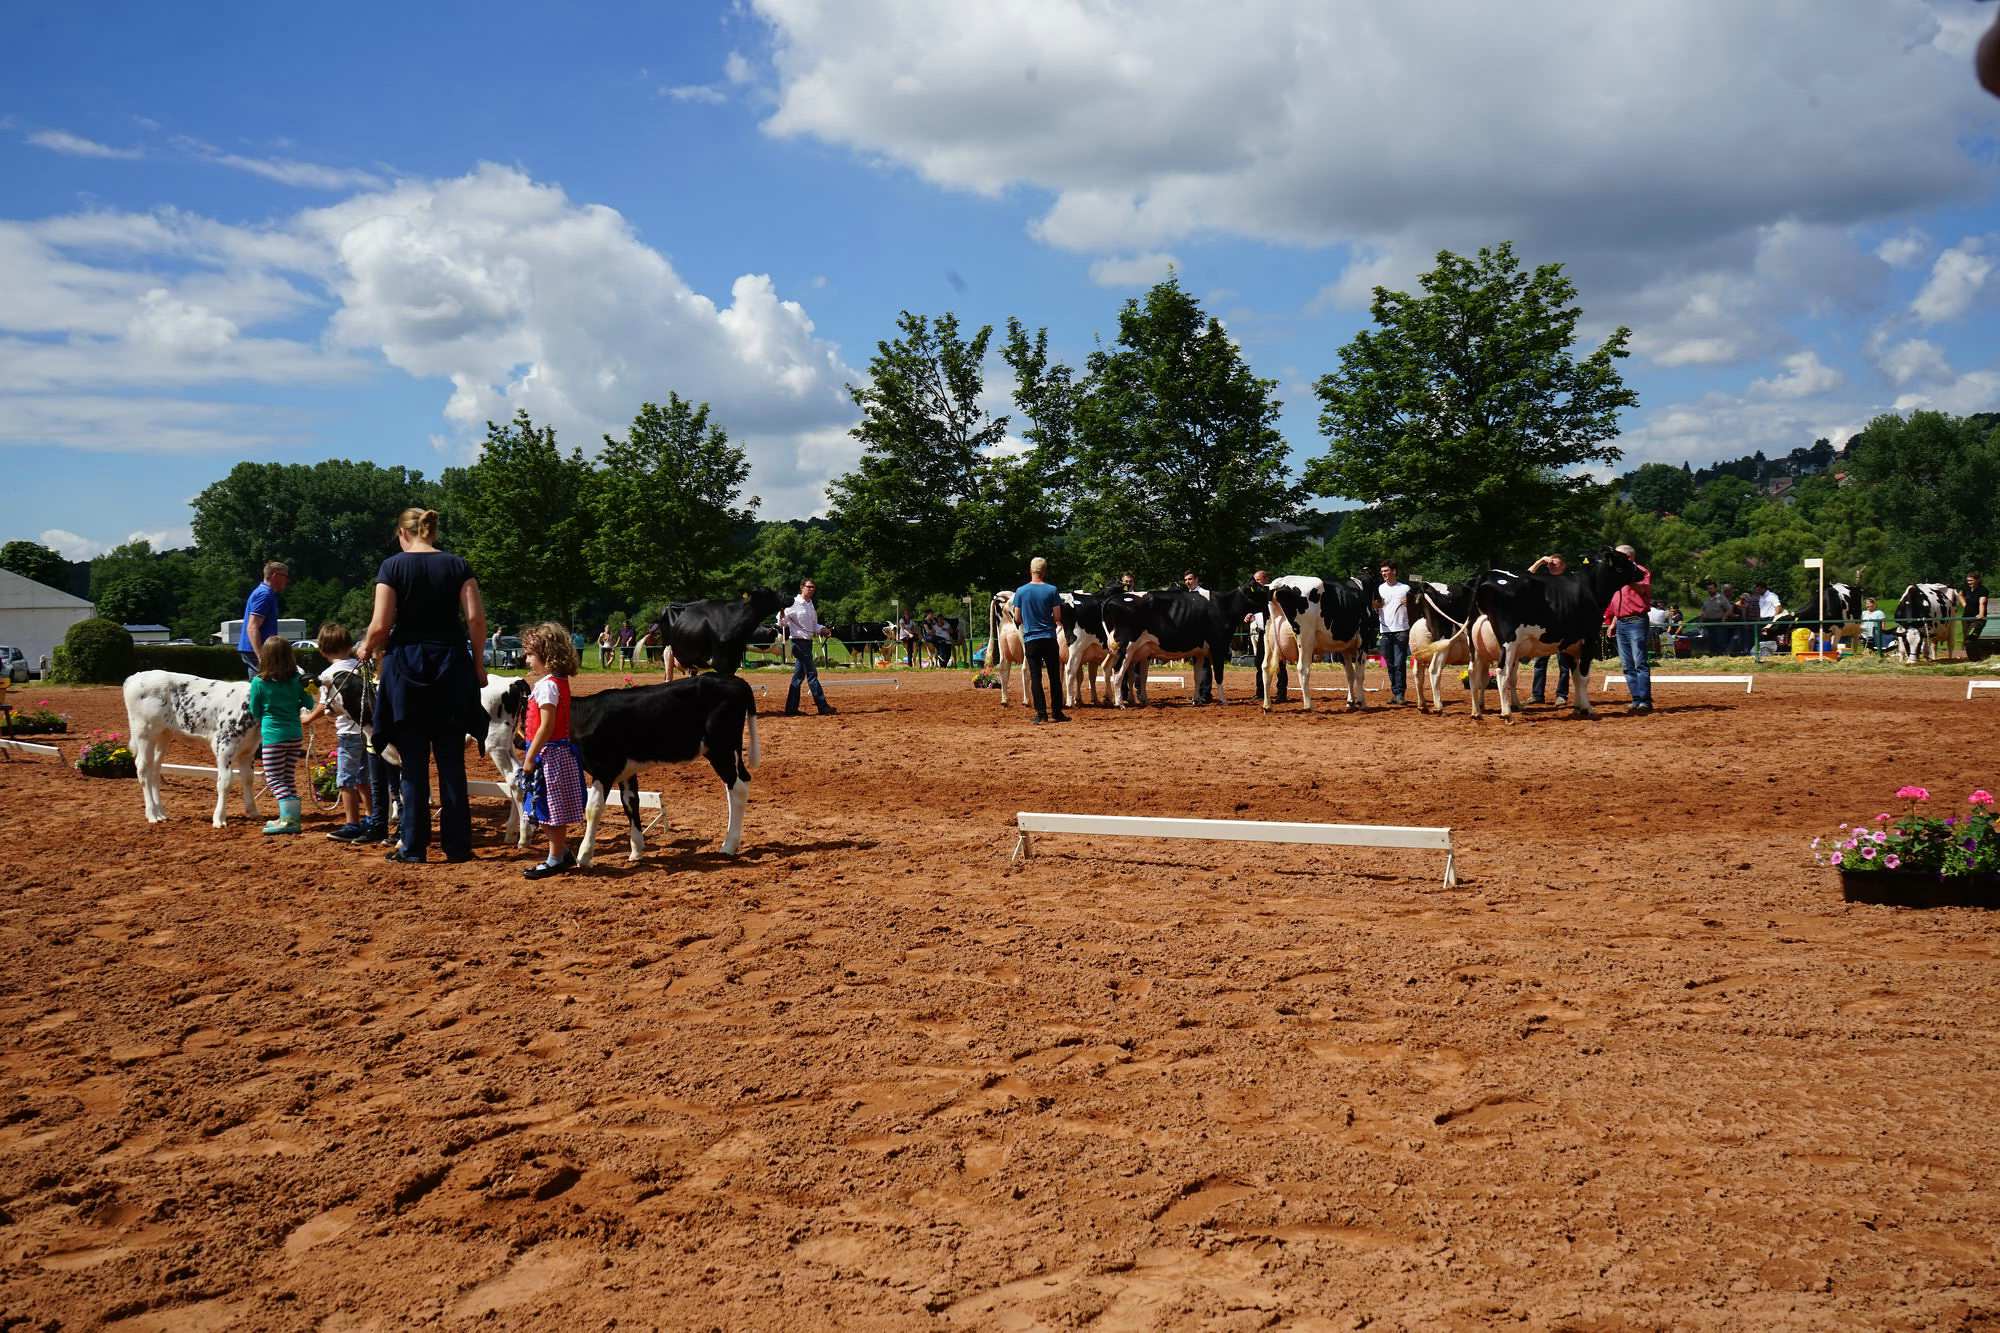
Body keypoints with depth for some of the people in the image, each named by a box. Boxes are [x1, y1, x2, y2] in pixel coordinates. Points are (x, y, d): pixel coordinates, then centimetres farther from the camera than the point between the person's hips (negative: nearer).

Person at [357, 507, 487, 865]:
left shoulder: (393, 566, -2)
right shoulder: (457, 565, 3)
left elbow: (381, 625, -8)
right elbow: (476, 619, -5)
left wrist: (367, 649, 11)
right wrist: (477, 662, 5)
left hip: (406, 667, -2)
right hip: (451, 664, 2)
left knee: (413, 763, 4)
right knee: (452, 762, 6)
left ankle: (414, 846, 7)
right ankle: (457, 845, 8)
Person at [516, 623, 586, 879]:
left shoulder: (547, 685, -18)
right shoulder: (559, 682, 11)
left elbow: (547, 726, -22)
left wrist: (530, 757, -18)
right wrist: (531, 754, 18)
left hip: (549, 753, -10)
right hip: (557, 752, 10)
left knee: (551, 807, -2)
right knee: (554, 809, 16)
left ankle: (556, 860, 5)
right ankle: (562, 854, 23)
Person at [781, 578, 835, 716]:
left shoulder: (811, 604, 14)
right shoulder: (795, 604, -11)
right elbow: (781, 618, -12)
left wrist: (821, 629, 5)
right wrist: (782, 622, -34)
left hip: (808, 641, 9)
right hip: (799, 641, -9)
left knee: (799, 676, 9)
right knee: (812, 673, -7)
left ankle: (791, 708, 13)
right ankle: (823, 706, -4)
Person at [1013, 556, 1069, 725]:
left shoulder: (1020, 591, -3)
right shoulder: (1051, 591, -6)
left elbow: (1018, 617, 2)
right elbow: (1058, 617, -5)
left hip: (1030, 639, 0)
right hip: (1049, 638, 0)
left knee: (1035, 677, 3)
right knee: (1055, 677, 9)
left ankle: (1041, 714, -2)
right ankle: (1057, 712, 11)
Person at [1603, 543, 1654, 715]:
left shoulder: (1641, 571, -2)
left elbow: (1644, 588, -22)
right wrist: (1613, 622, 20)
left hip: (1635, 622, -9)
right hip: (1621, 623, 9)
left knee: (1639, 663, -13)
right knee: (1627, 665, 6)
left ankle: (1645, 702, -16)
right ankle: (1636, 700, 8)